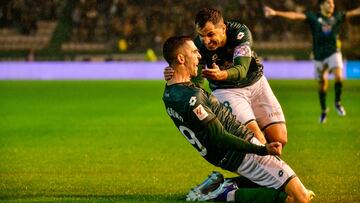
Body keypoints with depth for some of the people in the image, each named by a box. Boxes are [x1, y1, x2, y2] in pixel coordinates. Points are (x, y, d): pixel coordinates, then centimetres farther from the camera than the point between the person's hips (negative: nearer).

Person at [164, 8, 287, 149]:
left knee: (280, 139, -7)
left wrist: (222, 75, -58)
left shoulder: (240, 33, -25)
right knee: (255, 138, -24)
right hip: (226, 91, -1)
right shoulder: (198, 46, -21)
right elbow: (195, 81, -19)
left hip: (255, 84, 1)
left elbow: (242, 70, -36)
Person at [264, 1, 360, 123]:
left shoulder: (337, 17, 4)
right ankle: (323, 110, 29)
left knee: (339, 77, -23)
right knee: (323, 84, 8)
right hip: (319, 56, 0)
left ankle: (338, 102, 0)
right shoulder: (313, 17, -4)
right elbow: (295, 16, -13)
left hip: (333, 53, 1)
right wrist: (275, 13, -24)